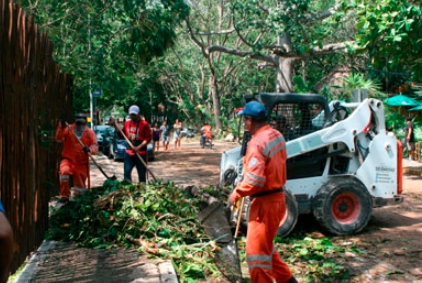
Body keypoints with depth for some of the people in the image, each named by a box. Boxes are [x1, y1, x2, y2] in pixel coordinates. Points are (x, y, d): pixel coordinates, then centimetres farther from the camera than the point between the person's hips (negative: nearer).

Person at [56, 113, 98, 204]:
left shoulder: (90, 132, -1)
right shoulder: (68, 129, -2)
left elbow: (95, 146, -9)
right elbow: (59, 138, -15)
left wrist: (89, 149, -32)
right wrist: (61, 127, -31)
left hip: (81, 163, 1)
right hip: (68, 159, -1)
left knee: (80, 185, 6)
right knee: (64, 171, -33)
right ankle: (64, 196, -19)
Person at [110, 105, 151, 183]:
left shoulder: (144, 124, -6)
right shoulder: (127, 123, 10)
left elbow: (148, 138, -9)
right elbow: (122, 135, 19)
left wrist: (139, 147, -17)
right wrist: (115, 125, 8)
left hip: (141, 153, -4)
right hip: (128, 153, 4)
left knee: (142, 175, 3)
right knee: (126, 173, 1)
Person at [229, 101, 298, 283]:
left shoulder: (257, 143, -23)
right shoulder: (277, 136, 6)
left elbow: (254, 180, -28)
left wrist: (236, 193, -14)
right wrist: (250, 161, 13)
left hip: (265, 202, -10)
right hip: (277, 197, 10)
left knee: (257, 252, 2)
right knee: (265, 246, 25)